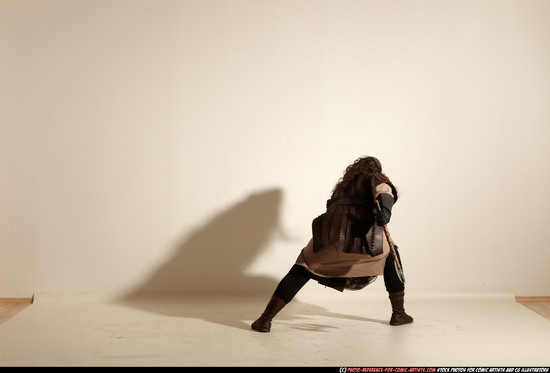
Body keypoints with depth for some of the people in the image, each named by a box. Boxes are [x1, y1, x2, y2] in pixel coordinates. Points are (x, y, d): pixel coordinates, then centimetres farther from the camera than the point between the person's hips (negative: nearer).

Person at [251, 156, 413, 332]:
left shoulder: (342, 185, 35)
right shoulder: (374, 177, 21)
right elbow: (380, 183, -4)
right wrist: (383, 195, -21)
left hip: (331, 234, 3)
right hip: (362, 234, -3)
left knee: (300, 272, 14)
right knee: (389, 258, 26)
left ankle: (265, 319, 5)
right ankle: (398, 313, 28)